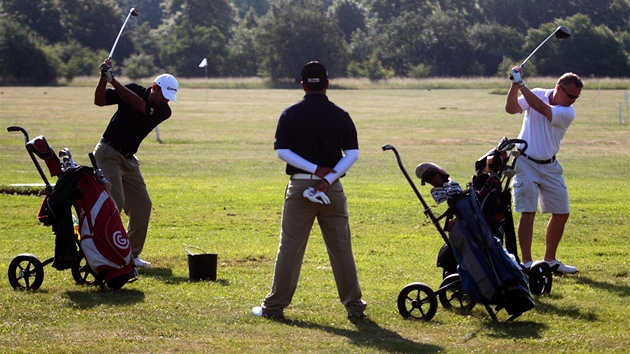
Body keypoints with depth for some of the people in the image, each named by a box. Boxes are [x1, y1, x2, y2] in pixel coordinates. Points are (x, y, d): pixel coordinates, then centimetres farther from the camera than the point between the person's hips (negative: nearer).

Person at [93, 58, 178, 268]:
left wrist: (113, 80, -28)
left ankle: (132, 255, 15)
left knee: (142, 205, 4)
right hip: (108, 154, -5)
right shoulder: (133, 90, -8)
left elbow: (138, 103, -22)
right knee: (115, 202, -18)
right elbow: (99, 101, -12)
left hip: (129, 160, 5)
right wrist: (104, 78, -27)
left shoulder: (164, 111, -4)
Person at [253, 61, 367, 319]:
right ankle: (354, 305, 10)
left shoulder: (291, 114, -1)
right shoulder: (340, 115, 2)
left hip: (299, 186, -1)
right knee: (341, 248, 6)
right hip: (332, 189, 1)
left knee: (290, 247, 2)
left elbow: (281, 150, -5)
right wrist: (328, 178, -10)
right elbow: (352, 153, -4)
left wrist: (315, 169, -7)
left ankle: (275, 305, 3)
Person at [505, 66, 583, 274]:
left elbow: (541, 108, -26)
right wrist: (515, 85, -32)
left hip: (550, 167, 3)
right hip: (526, 163, -3)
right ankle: (526, 263, -14)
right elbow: (511, 109, -18)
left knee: (561, 214, 6)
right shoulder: (538, 94, -6)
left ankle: (550, 261, 22)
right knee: (528, 212, -13)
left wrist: (521, 84, -27)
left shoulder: (568, 113, -11)